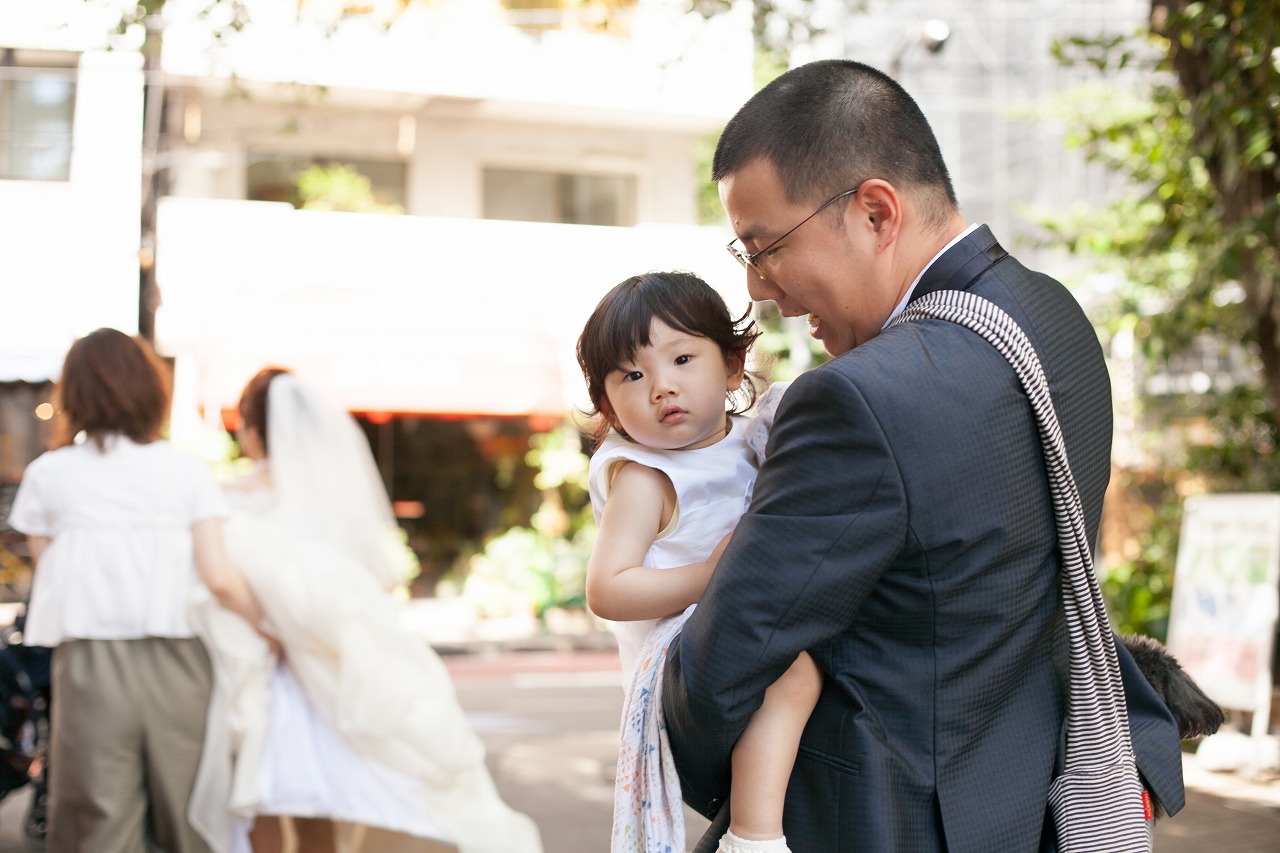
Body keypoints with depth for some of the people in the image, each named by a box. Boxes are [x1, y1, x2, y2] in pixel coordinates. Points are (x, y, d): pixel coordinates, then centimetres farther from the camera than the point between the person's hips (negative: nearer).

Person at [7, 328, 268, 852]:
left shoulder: (47, 475, 4)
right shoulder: (187, 473, 1)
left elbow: (46, 573, 3)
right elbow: (220, 577, -6)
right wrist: (267, 631, 6)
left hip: (90, 664, 0)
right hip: (177, 664, 0)